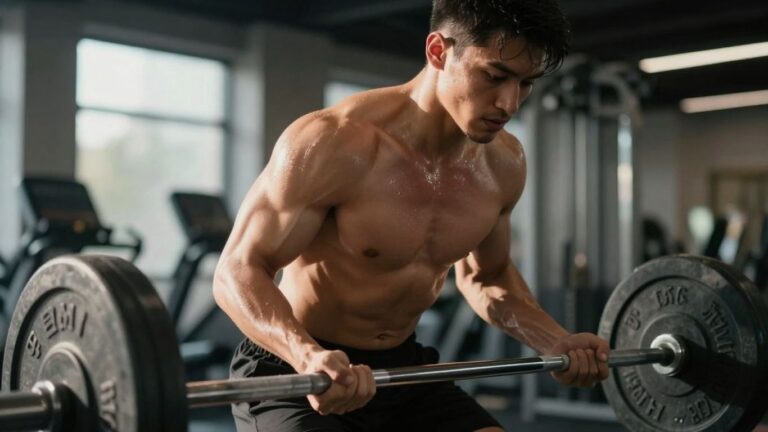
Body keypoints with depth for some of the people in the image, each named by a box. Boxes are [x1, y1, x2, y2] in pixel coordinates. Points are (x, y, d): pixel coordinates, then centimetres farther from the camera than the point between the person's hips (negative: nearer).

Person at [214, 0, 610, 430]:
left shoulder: (503, 164, -3)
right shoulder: (333, 144, -24)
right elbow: (238, 271, -23)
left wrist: (557, 343, 0)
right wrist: (309, 356, -41)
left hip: (404, 368, 6)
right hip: (293, 372, -6)